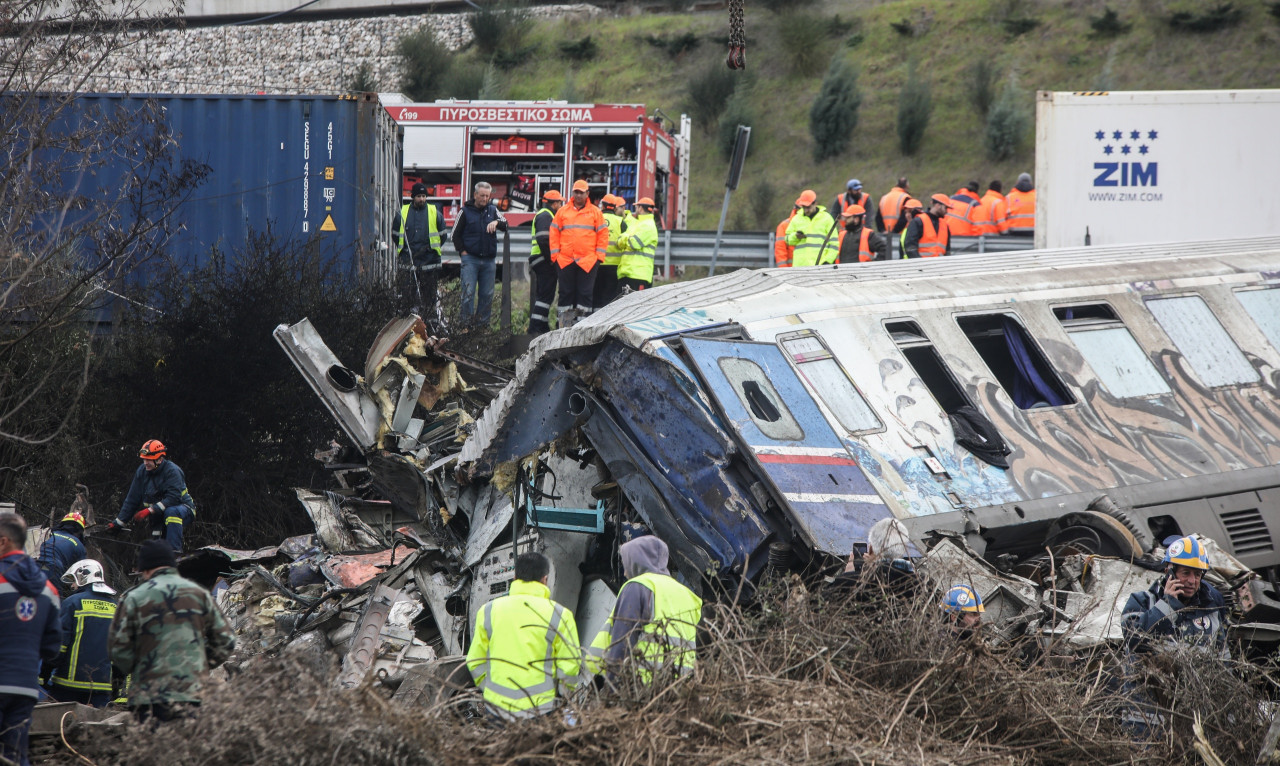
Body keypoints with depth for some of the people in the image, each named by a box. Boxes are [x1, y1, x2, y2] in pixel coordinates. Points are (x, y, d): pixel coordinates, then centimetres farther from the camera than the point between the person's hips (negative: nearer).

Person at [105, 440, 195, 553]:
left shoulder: (172, 471, -21)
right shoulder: (142, 471, -2)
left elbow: (173, 498, -32)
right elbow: (132, 500, 3)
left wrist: (149, 510, -36)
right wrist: (118, 523, -1)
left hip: (184, 509, -7)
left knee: (171, 512, -38)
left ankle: (175, 551, -41)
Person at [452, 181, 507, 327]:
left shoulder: (492, 210, 12)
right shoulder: (465, 211, 3)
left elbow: (506, 226, 2)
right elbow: (456, 234, 6)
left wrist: (496, 222, -19)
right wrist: (462, 251, -4)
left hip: (489, 260, 3)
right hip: (470, 258, -3)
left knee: (487, 294, 4)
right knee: (468, 292, -11)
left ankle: (482, 322, 11)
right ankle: (466, 321, -9)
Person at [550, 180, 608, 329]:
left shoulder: (595, 212, 7)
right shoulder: (563, 211, 11)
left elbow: (603, 234, 7)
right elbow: (554, 233, 11)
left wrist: (599, 255, -1)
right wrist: (555, 254, 3)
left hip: (588, 260, -2)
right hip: (565, 259, 2)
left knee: (585, 293, -3)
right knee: (566, 292, 3)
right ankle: (565, 323, 7)